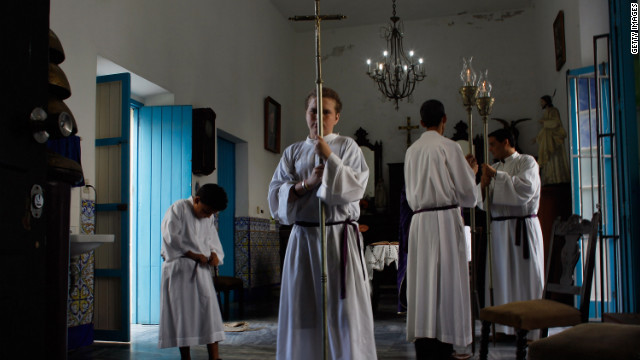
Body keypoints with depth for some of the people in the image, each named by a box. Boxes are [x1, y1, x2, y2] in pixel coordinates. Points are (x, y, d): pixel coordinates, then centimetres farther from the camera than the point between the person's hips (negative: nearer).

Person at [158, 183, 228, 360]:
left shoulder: (209, 218, 13)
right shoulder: (178, 209, -7)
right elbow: (171, 238, -14)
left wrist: (215, 253, -1)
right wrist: (194, 254, -15)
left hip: (201, 269, 6)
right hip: (180, 269, -6)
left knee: (210, 310, 2)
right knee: (182, 313, 0)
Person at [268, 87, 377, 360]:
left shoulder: (347, 147, 6)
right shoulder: (293, 152, 13)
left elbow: (356, 186, -7)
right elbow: (275, 194, 5)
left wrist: (329, 157, -14)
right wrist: (306, 184, -10)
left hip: (340, 237, -2)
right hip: (303, 237, 3)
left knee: (344, 308, -3)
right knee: (303, 309, 5)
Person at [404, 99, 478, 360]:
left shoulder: (411, 151, 11)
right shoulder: (449, 147, -5)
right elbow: (467, 194, -5)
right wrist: (471, 171, 14)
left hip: (419, 221, 5)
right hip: (446, 220, -5)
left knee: (423, 284, 6)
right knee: (447, 285, 1)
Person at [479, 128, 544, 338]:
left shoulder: (527, 162, -2)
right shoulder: (497, 168, 15)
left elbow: (525, 189, -20)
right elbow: (484, 203, 13)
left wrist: (496, 175, -16)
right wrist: (483, 186, -8)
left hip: (522, 228, -6)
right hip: (499, 228, 6)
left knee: (525, 278, -3)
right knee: (501, 278, 7)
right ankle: (505, 325, 15)